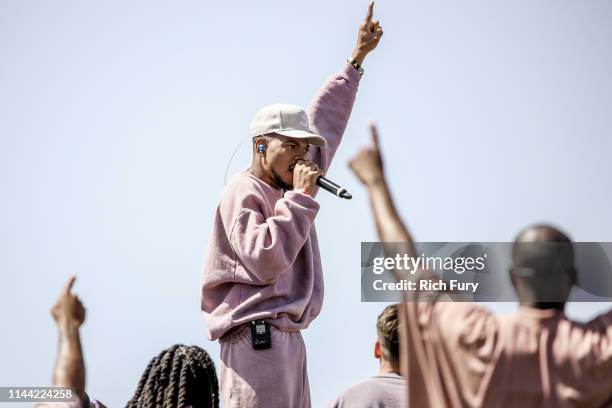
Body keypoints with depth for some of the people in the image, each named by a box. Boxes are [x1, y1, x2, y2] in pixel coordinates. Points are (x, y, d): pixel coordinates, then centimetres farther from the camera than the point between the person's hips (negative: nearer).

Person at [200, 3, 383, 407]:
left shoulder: (287, 184, 17)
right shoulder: (243, 192, -7)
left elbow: (324, 122, 30)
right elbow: (266, 260, -22)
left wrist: (357, 59, 36)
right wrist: (301, 197, -15)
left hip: (288, 340, 9)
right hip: (257, 340, -9)